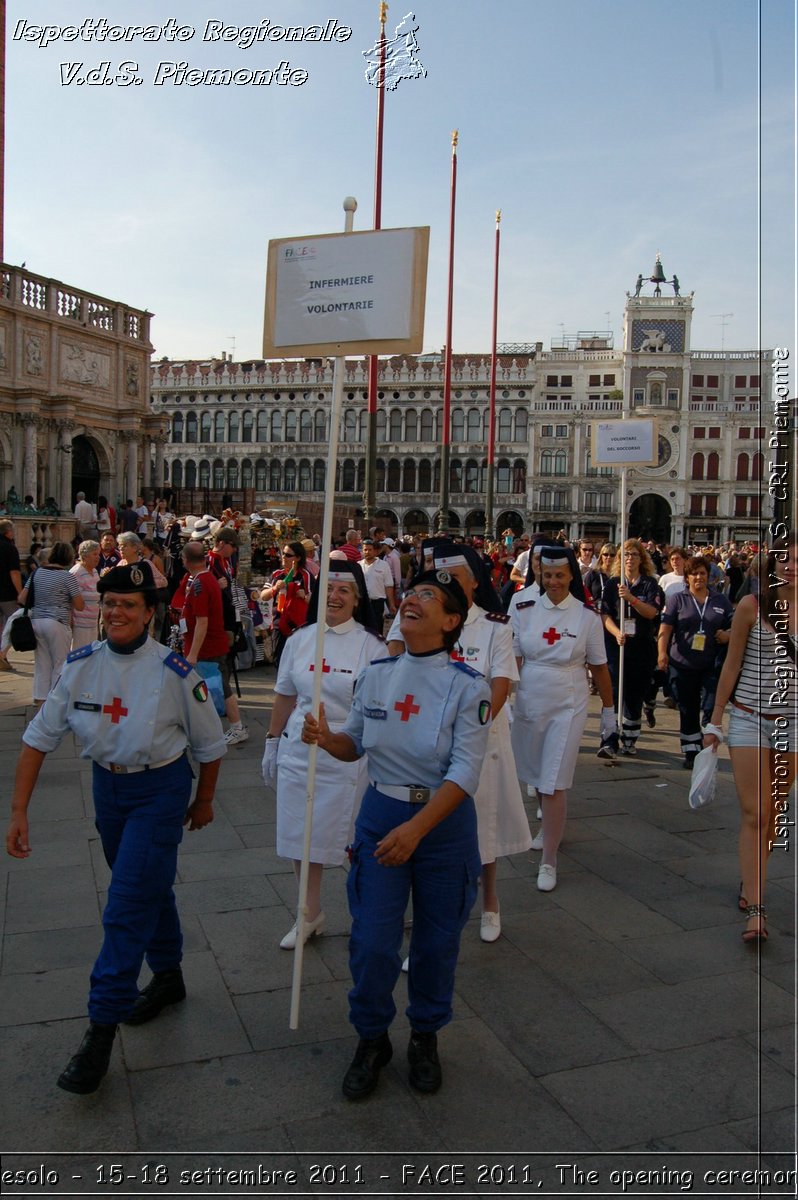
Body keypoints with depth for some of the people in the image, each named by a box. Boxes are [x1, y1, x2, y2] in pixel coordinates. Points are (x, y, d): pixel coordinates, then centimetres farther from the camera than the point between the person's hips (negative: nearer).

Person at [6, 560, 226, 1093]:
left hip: (160, 789, -5)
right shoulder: (81, 665, -7)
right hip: (106, 784, 5)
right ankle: (168, 978, 44)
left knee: (128, 908, -8)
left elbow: (210, 744, -4)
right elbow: (40, 737, -2)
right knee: (148, 887, 22)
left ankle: (102, 1030, 5)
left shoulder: (176, 672, -18)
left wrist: (204, 801, 7)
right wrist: (19, 810, -7)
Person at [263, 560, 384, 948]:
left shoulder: (372, 645, -6)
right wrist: (272, 743, 15)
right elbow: (284, 697, 12)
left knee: (352, 837, 5)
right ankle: (310, 914, 31)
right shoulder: (299, 640, 5)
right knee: (301, 835, 12)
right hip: (299, 752, 4)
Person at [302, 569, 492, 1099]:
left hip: (445, 821, -2)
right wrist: (326, 739, -13)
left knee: (438, 941, 12)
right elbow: (356, 744, 10)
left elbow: (465, 773, -19)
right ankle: (372, 1040, 29)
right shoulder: (376, 674, 0)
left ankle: (426, 1037, 38)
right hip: (380, 814, 3)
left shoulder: (469, 686, -14)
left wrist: (415, 829, -29)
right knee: (372, 940, 3)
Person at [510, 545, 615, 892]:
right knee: (536, 777, 16)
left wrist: (608, 710, 9)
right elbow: (512, 660, -1)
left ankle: (548, 861, 5)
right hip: (528, 703, 3)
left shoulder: (587, 617, -4)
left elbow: (599, 668, 3)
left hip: (567, 707, -3)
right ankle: (549, 829, 42)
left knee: (554, 785, -4)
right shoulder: (524, 611, 0)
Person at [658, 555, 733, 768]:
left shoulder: (721, 601, 9)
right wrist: (662, 652, -17)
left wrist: (728, 635, -6)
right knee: (688, 710, 7)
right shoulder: (678, 599, 4)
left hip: (712, 665, 1)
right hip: (682, 664, 0)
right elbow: (665, 628, -3)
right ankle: (691, 752, 18)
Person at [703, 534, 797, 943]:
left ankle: (749, 885, 31)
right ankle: (755, 908, -2)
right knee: (754, 814, -4)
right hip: (749, 717, -2)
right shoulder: (751, 606, -5)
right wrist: (715, 720, 1)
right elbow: (732, 664, 0)